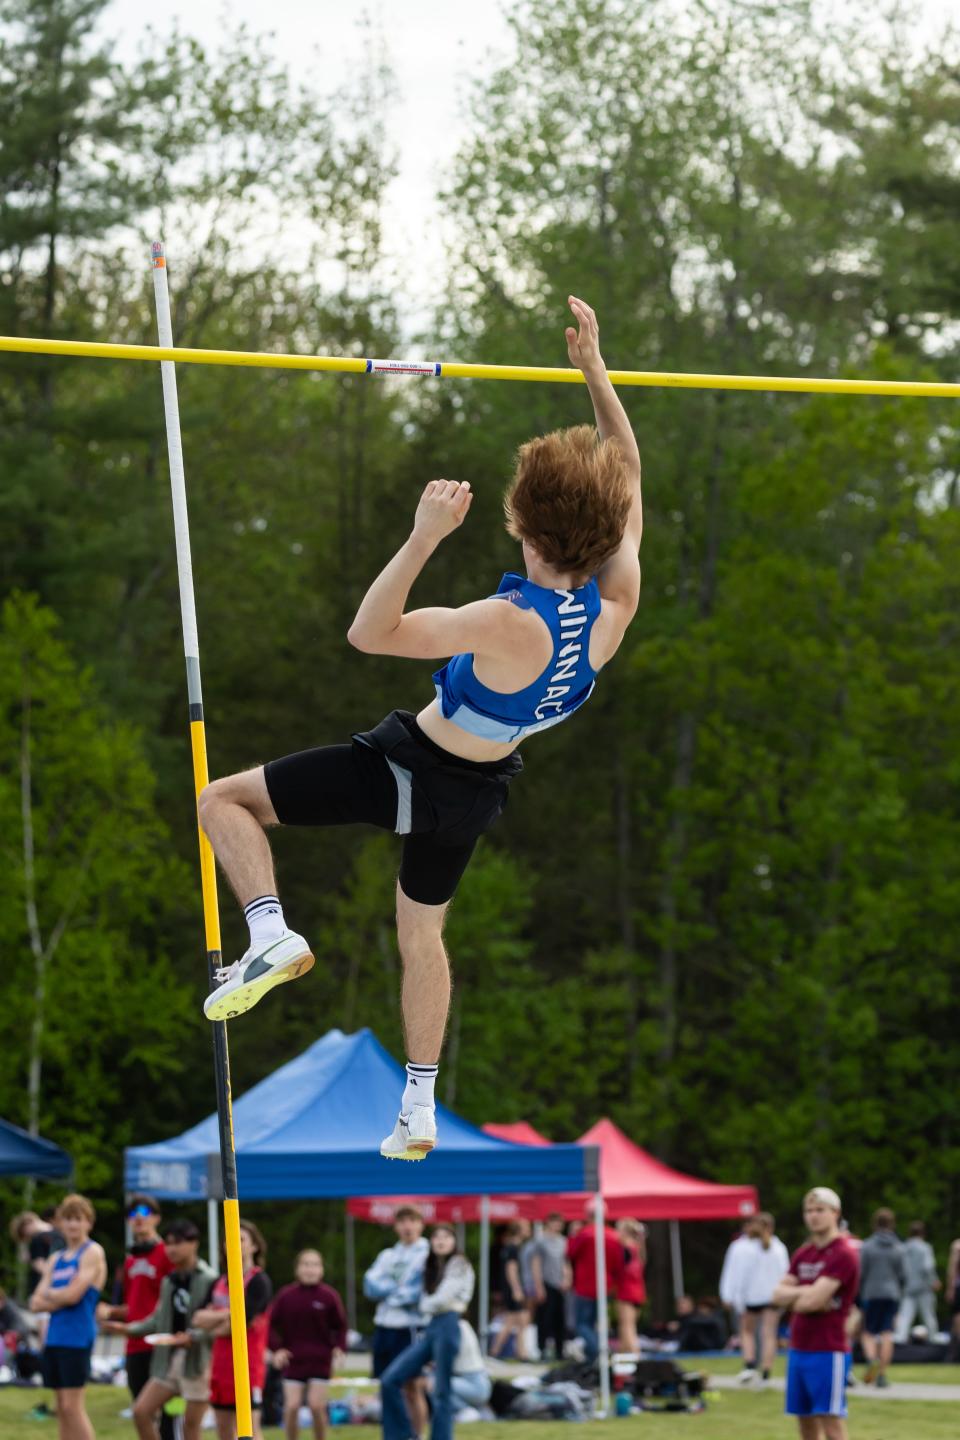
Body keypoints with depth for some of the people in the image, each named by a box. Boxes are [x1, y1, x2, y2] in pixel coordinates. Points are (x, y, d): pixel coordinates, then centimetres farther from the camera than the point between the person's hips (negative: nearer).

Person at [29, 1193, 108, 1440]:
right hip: (55, 1335, 7)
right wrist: (58, 1299, -9)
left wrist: (48, 1294, 4)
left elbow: (72, 1294, -13)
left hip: (78, 1336, -7)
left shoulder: (92, 1253, -3)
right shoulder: (56, 1258, 17)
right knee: (62, 1407, 8)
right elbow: (37, 1303, 9)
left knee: (72, 1405, -11)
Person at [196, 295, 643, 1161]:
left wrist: (425, 537, -40)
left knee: (223, 801, 4)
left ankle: (271, 933, -15)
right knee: (422, 931, 29)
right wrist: (596, 373, -1)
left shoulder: (512, 625, -38)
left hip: (410, 767, -7)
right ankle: (419, 1111, 35)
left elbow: (370, 634, -35)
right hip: (480, 787, 7)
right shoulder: (618, 600, -20)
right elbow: (627, 480, -3)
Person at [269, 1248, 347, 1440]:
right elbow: (271, 1324, 4)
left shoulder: (329, 1296, -4)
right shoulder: (286, 1295, -2)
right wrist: (276, 1349, -8)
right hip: (292, 1359, 1)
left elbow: (340, 1326, 4)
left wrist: (339, 1347, -10)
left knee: (316, 1405, -7)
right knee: (292, 1406, -7)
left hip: (320, 1360, -1)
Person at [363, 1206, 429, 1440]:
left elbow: (419, 1291, -13)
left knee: (412, 1388, -3)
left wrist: (388, 1292, -1)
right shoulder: (387, 1256, 17)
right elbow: (371, 1285, 4)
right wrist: (400, 1289, -9)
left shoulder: (428, 1254, -2)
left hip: (410, 1327, -6)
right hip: (384, 1325, 6)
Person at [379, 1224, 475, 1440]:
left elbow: (443, 1298, -9)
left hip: (448, 1324, -7)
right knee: (390, 1380, -3)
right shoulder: (431, 1267, 21)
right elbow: (425, 1302, 17)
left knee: (442, 1392, -4)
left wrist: (426, 1306, 6)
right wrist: (425, 1307, -2)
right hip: (429, 1327, 7)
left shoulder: (459, 1265, -1)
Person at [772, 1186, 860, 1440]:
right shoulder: (802, 1255, 14)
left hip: (828, 1351, -8)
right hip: (798, 1350, 8)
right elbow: (778, 1294, 6)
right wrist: (807, 1293, -9)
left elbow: (813, 1300, -18)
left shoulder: (843, 1255, -10)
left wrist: (791, 1297, -1)